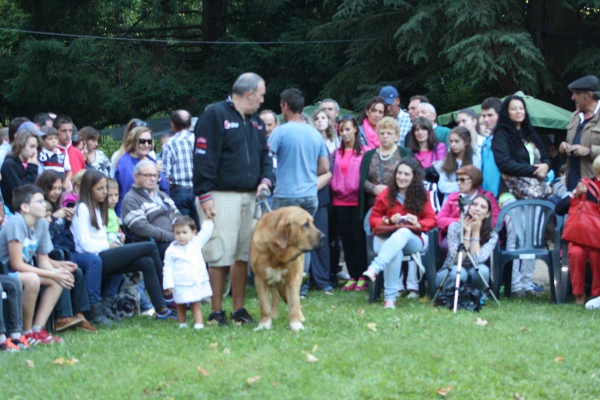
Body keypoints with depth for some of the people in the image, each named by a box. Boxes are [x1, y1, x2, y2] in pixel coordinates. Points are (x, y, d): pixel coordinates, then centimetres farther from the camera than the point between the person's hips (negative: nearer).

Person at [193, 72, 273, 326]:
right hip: (222, 197, -7)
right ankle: (216, 312, -3)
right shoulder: (215, 115, -7)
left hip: (250, 197, 7)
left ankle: (239, 309, 14)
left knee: (244, 254, 7)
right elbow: (203, 157, -12)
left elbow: (265, 155, 22)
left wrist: (265, 180, 1)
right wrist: (204, 195, -16)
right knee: (219, 257, -8)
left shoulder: (255, 121, 18)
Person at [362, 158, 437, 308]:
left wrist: (418, 224, -16)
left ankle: (374, 269, -53)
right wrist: (388, 220, -12)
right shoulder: (386, 194, 7)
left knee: (403, 233, -39)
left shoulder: (422, 195, 8)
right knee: (396, 252, -38)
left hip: (413, 239, 0)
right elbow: (373, 219, 9)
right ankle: (390, 297, -40)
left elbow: (431, 220, 6)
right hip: (388, 238, 0)